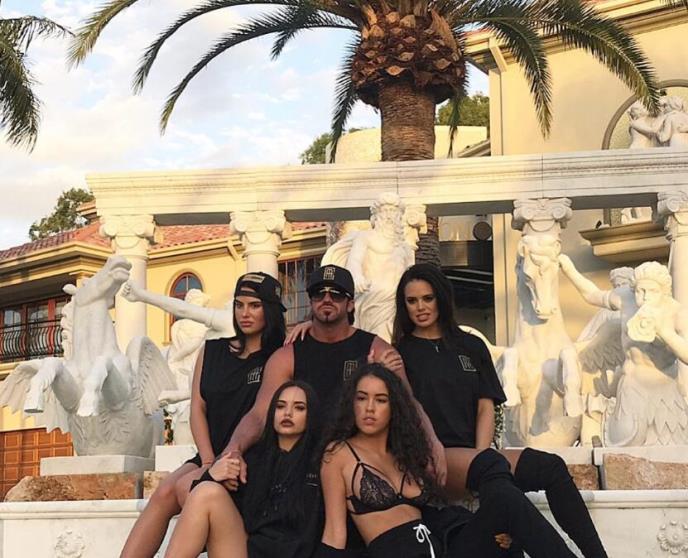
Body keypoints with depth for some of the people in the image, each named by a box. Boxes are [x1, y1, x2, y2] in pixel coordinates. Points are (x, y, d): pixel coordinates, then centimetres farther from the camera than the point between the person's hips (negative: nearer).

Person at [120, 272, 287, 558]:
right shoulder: (213, 350, 14)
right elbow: (198, 408, 8)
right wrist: (208, 462, -4)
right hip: (211, 456, 4)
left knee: (185, 488, -27)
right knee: (163, 493, -21)